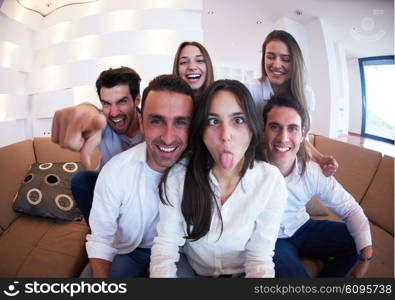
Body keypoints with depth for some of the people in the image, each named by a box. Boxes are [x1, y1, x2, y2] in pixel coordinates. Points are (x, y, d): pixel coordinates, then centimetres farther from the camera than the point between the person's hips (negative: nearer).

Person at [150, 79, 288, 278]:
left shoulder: (271, 181, -15)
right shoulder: (178, 176, -16)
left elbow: (260, 259, -12)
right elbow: (165, 247, -12)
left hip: (242, 273, 1)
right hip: (192, 271, 0)